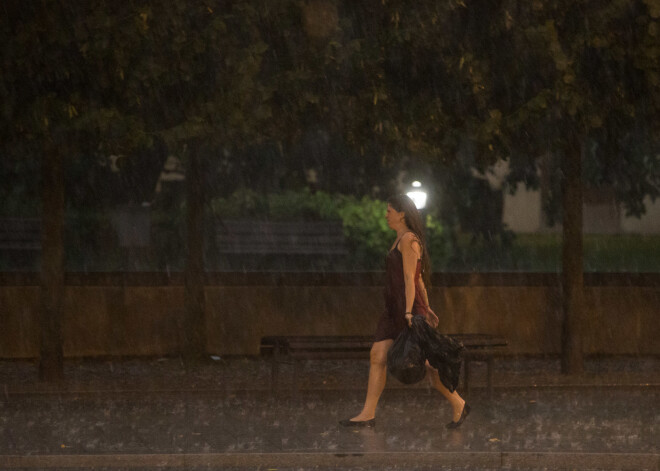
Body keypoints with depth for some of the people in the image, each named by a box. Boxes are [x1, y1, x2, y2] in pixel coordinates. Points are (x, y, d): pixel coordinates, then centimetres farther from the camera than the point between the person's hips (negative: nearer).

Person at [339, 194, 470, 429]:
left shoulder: (408, 240, -14)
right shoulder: (402, 240, 16)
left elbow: (410, 278, -19)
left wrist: (409, 312, -23)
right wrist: (426, 309, 23)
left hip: (408, 307, -10)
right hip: (394, 310, 10)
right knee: (377, 357, 1)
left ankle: (458, 405, 6)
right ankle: (368, 414, -1)